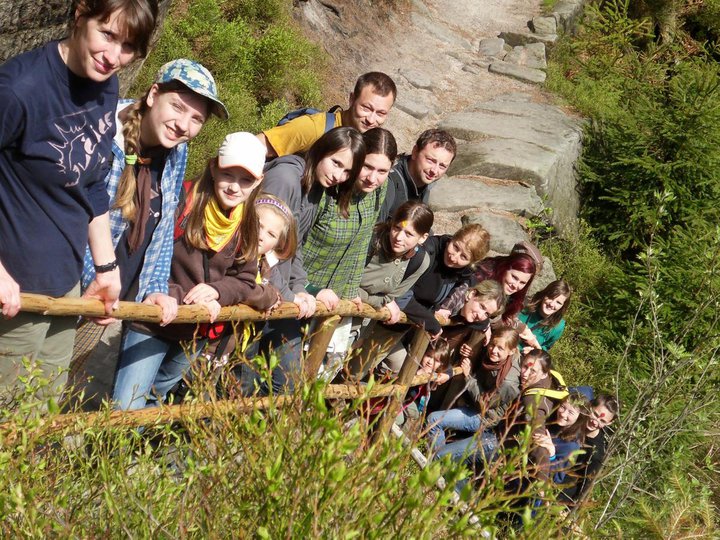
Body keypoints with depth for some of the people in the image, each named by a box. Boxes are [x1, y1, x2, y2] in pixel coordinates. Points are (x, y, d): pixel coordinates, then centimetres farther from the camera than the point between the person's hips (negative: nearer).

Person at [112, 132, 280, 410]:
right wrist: (186, 299, -26)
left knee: (160, 391, 24)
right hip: (153, 322, -5)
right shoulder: (180, 203, -18)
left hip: (198, 333, 5)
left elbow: (245, 280, 4)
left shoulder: (248, 225, 0)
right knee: (125, 411, -9)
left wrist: (216, 290, -18)